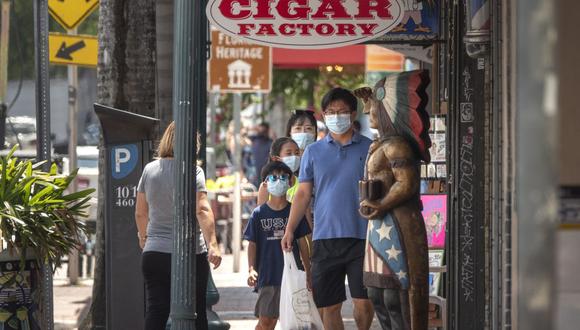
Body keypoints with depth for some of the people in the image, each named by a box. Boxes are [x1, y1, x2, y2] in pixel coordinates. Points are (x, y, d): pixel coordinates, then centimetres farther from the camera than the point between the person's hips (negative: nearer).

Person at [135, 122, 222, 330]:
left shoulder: (149, 170, 7)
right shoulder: (193, 171, -7)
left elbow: (140, 213, 14)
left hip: (154, 253, 4)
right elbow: (202, 210, -20)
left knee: (155, 313, 2)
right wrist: (212, 244, -27)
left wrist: (143, 236, 32)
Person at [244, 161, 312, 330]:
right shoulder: (259, 213, 1)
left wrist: (308, 273, 9)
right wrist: (251, 269, -11)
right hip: (267, 276, -1)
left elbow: (302, 243, 9)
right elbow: (252, 244, 3)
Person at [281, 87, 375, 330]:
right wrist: (289, 230, -1)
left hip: (361, 236, -2)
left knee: (364, 301, -8)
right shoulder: (313, 152, 12)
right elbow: (303, 194, 10)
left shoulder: (369, 149, 7)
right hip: (325, 238, 2)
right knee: (329, 306, 2)